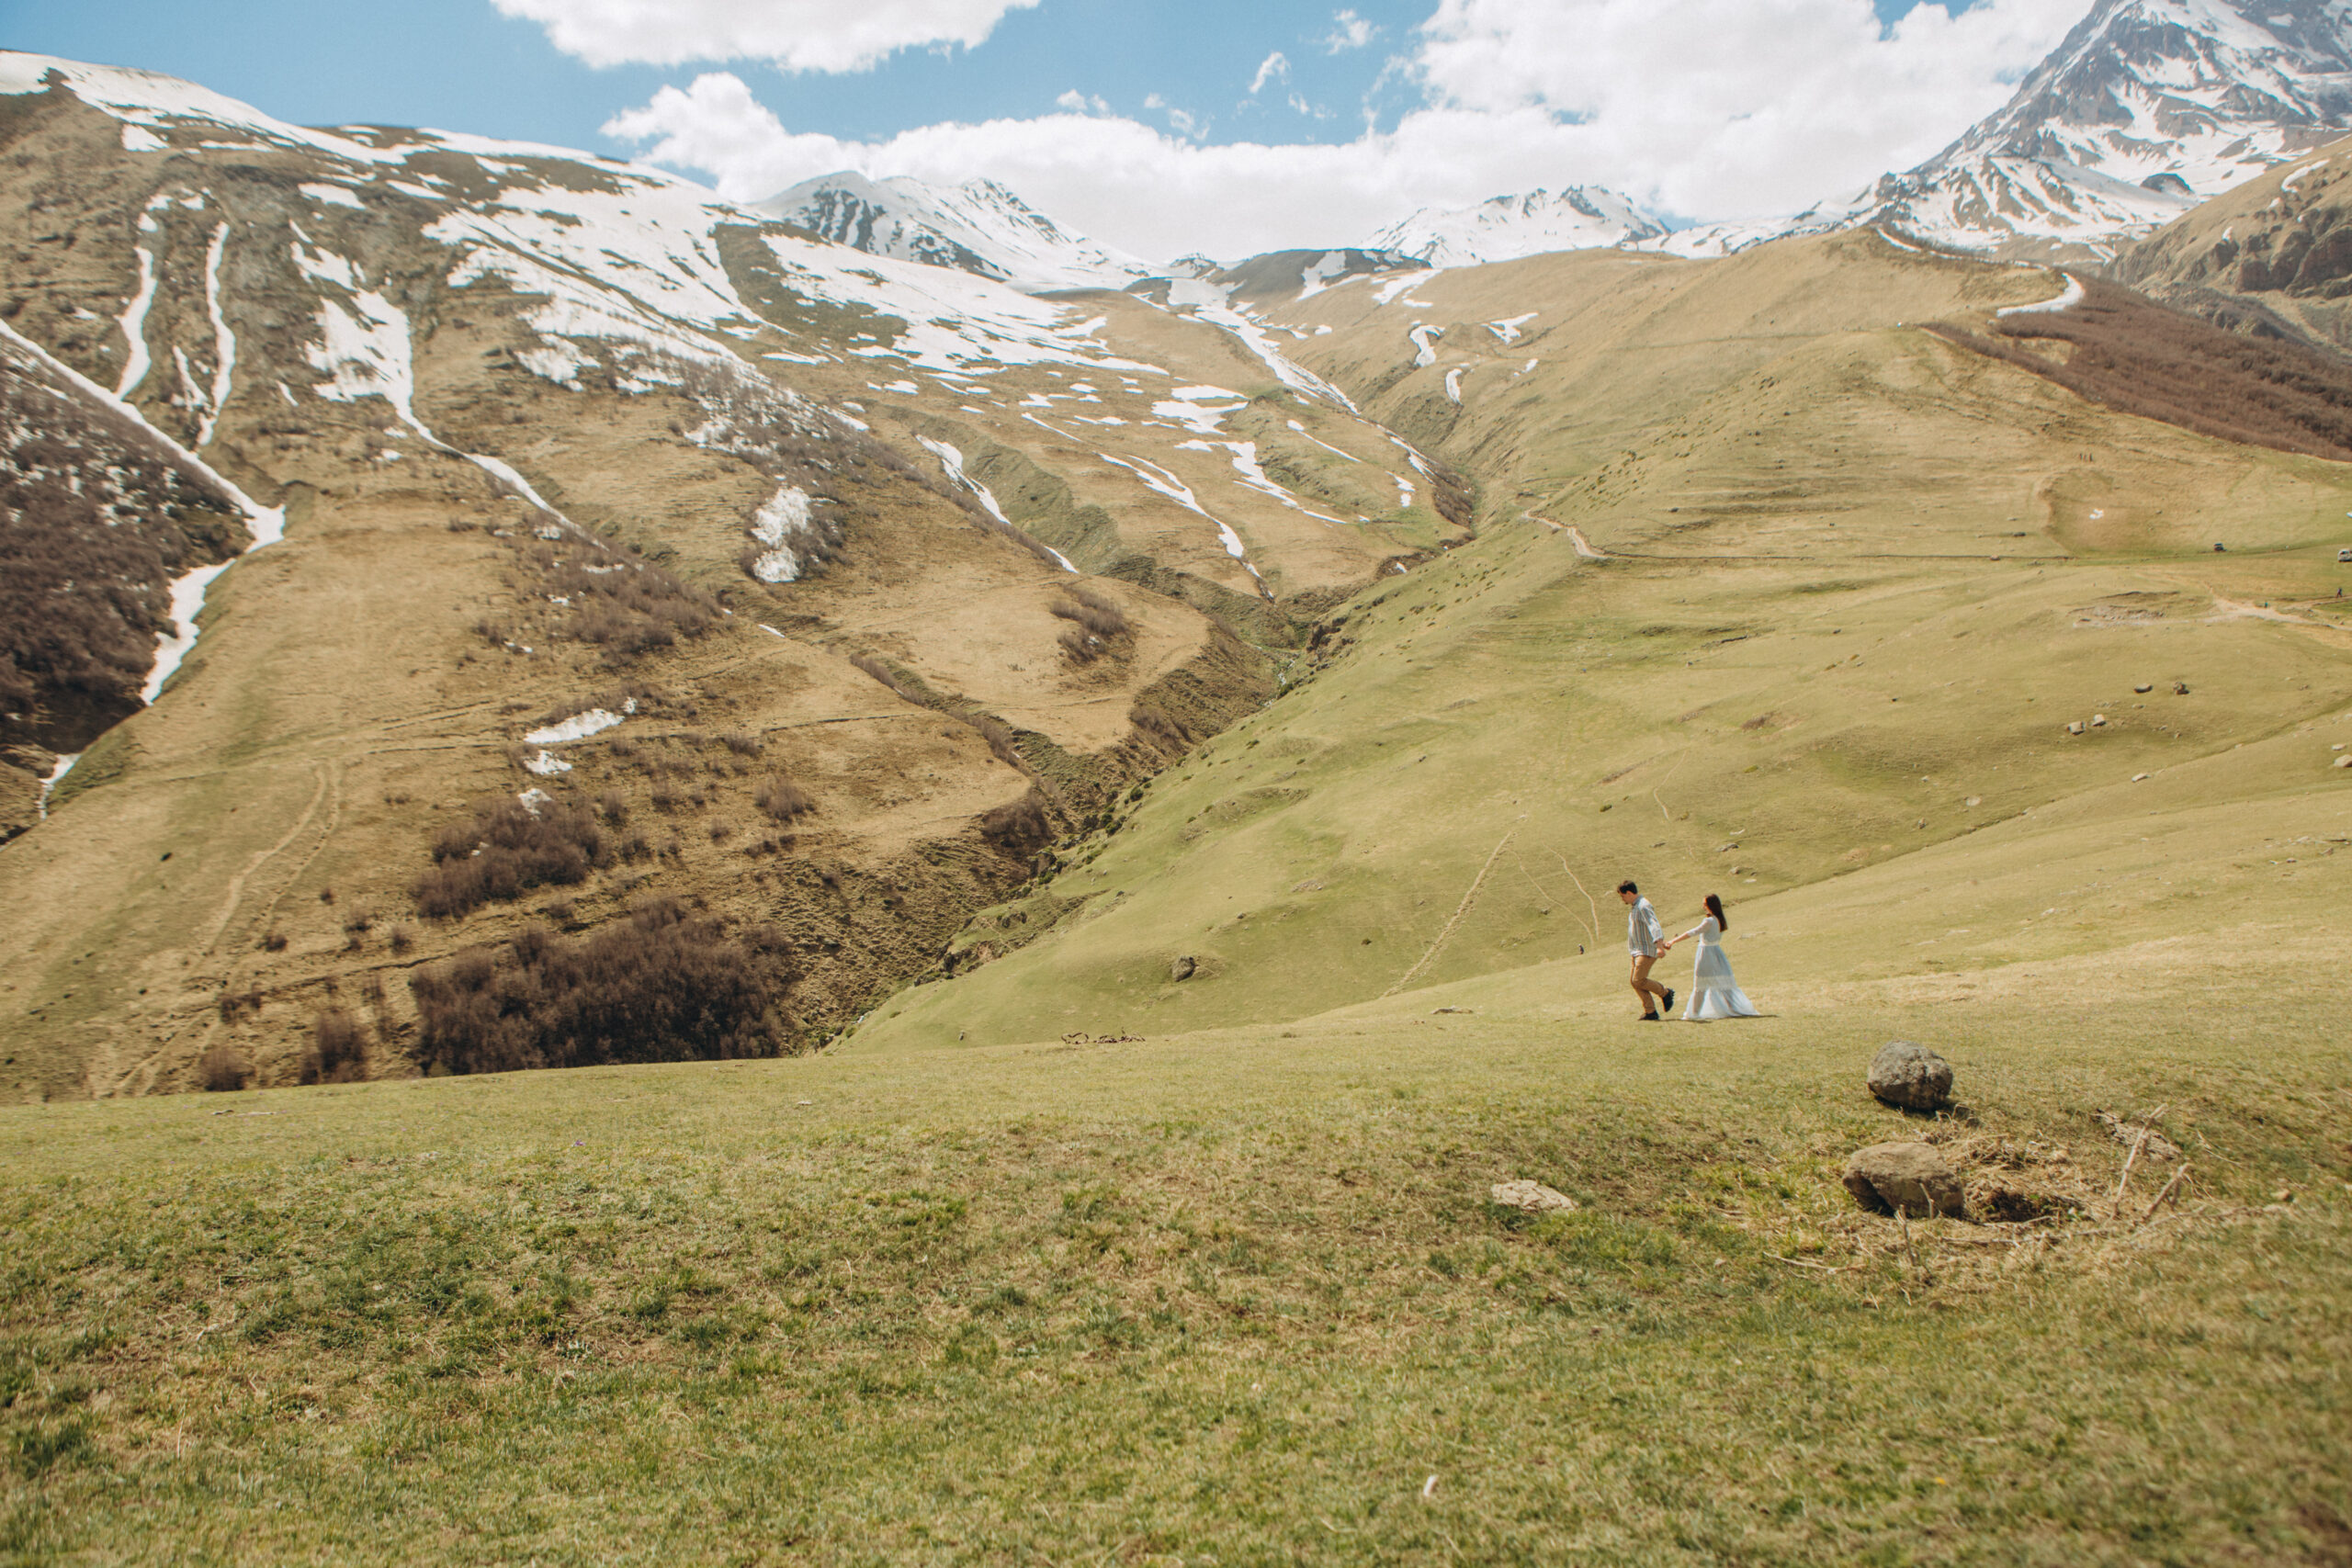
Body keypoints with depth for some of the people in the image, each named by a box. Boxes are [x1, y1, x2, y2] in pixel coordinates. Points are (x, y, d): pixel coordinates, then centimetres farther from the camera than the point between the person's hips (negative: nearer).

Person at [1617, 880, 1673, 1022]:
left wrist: (1659, 945, -43)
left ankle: (1666, 992, 4)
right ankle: (1650, 1012, 5)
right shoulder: (1634, 907, 16)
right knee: (1635, 982, 4)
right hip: (1637, 951, 10)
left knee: (1639, 980, -16)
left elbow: (1654, 926, -30)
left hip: (1646, 951, -10)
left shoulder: (1643, 907, -17)